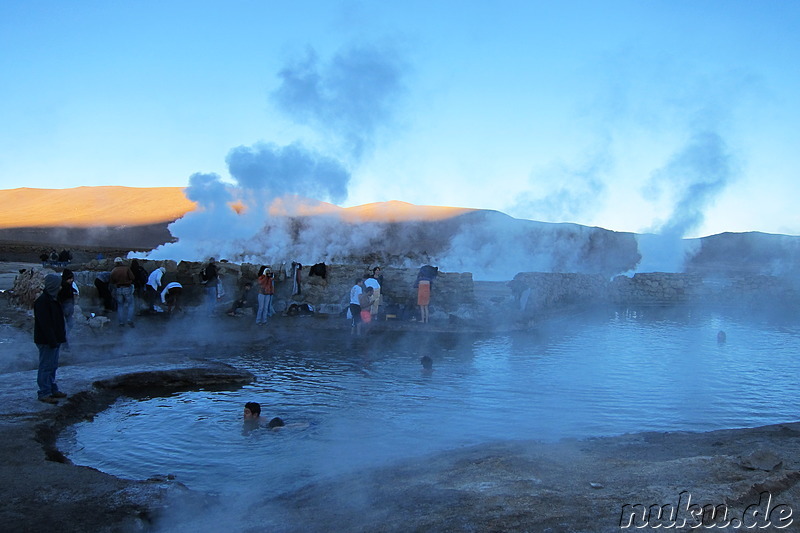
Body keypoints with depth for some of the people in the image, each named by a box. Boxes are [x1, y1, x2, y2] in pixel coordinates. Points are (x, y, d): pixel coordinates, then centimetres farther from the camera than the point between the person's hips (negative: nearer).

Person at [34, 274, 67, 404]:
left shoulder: (53, 299, 12)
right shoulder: (42, 301, -19)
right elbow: (45, 324, -22)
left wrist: (61, 337, 18)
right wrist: (52, 341, -22)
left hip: (55, 339, 10)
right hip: (46, 341, -10)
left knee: (53, 366, 16)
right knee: (46, 366, -3)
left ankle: (52, 389, 26)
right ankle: (44, 393, 4)